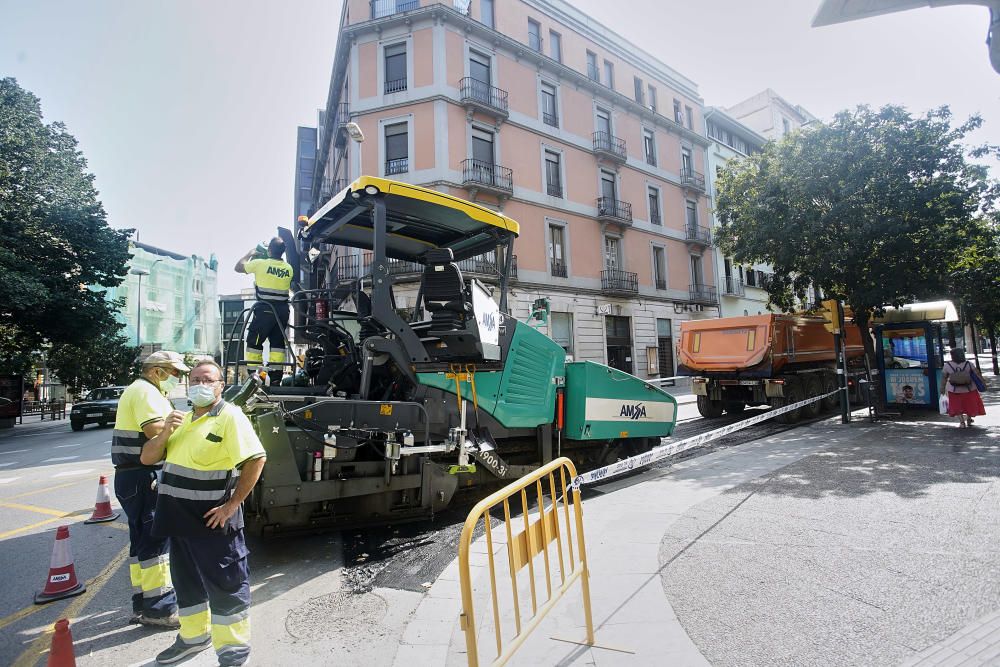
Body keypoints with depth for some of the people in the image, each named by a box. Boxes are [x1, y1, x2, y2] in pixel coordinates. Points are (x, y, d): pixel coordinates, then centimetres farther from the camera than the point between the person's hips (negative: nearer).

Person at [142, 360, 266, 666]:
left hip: (212, 520, -8)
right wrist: (165, 432, -9)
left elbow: (255, 460, -20)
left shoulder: (229, 416, -13)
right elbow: (147, 458, 10)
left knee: (225, 584, 3)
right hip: (179, 518, 8)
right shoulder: (183, 419, 13)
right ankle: (194, 636, 43)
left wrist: (232, 505, -21)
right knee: (186, 580, 23)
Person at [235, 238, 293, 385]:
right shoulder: (288, 268, 4)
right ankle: (276, 378, 7)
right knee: (278, 343, 8)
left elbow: (238, 267, 8)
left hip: (264, 310, -4)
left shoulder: (260, 264, -7)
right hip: (282, 311, 4)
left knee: (254, 342, 4)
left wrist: (250, 253, 22)